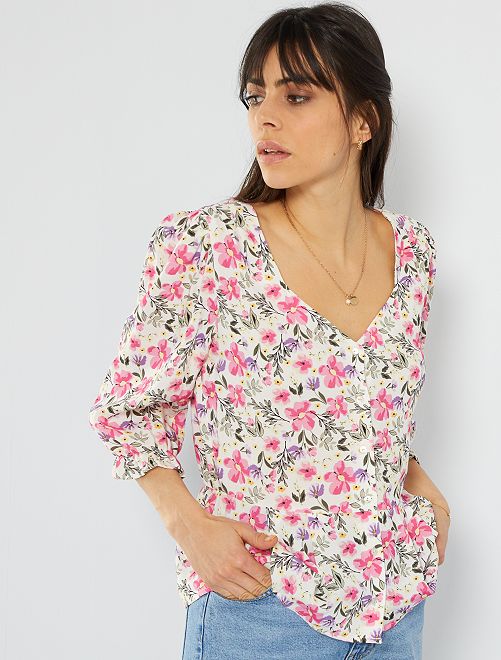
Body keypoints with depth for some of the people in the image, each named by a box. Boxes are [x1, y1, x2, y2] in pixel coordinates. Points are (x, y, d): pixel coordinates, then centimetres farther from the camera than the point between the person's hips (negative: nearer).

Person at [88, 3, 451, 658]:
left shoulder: (413, 249, -1)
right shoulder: (203, 245, -15)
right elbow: (129, 405, -5)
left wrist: (424, 485, 2)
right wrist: (189, 523, -18)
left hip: (397, 602, 5)